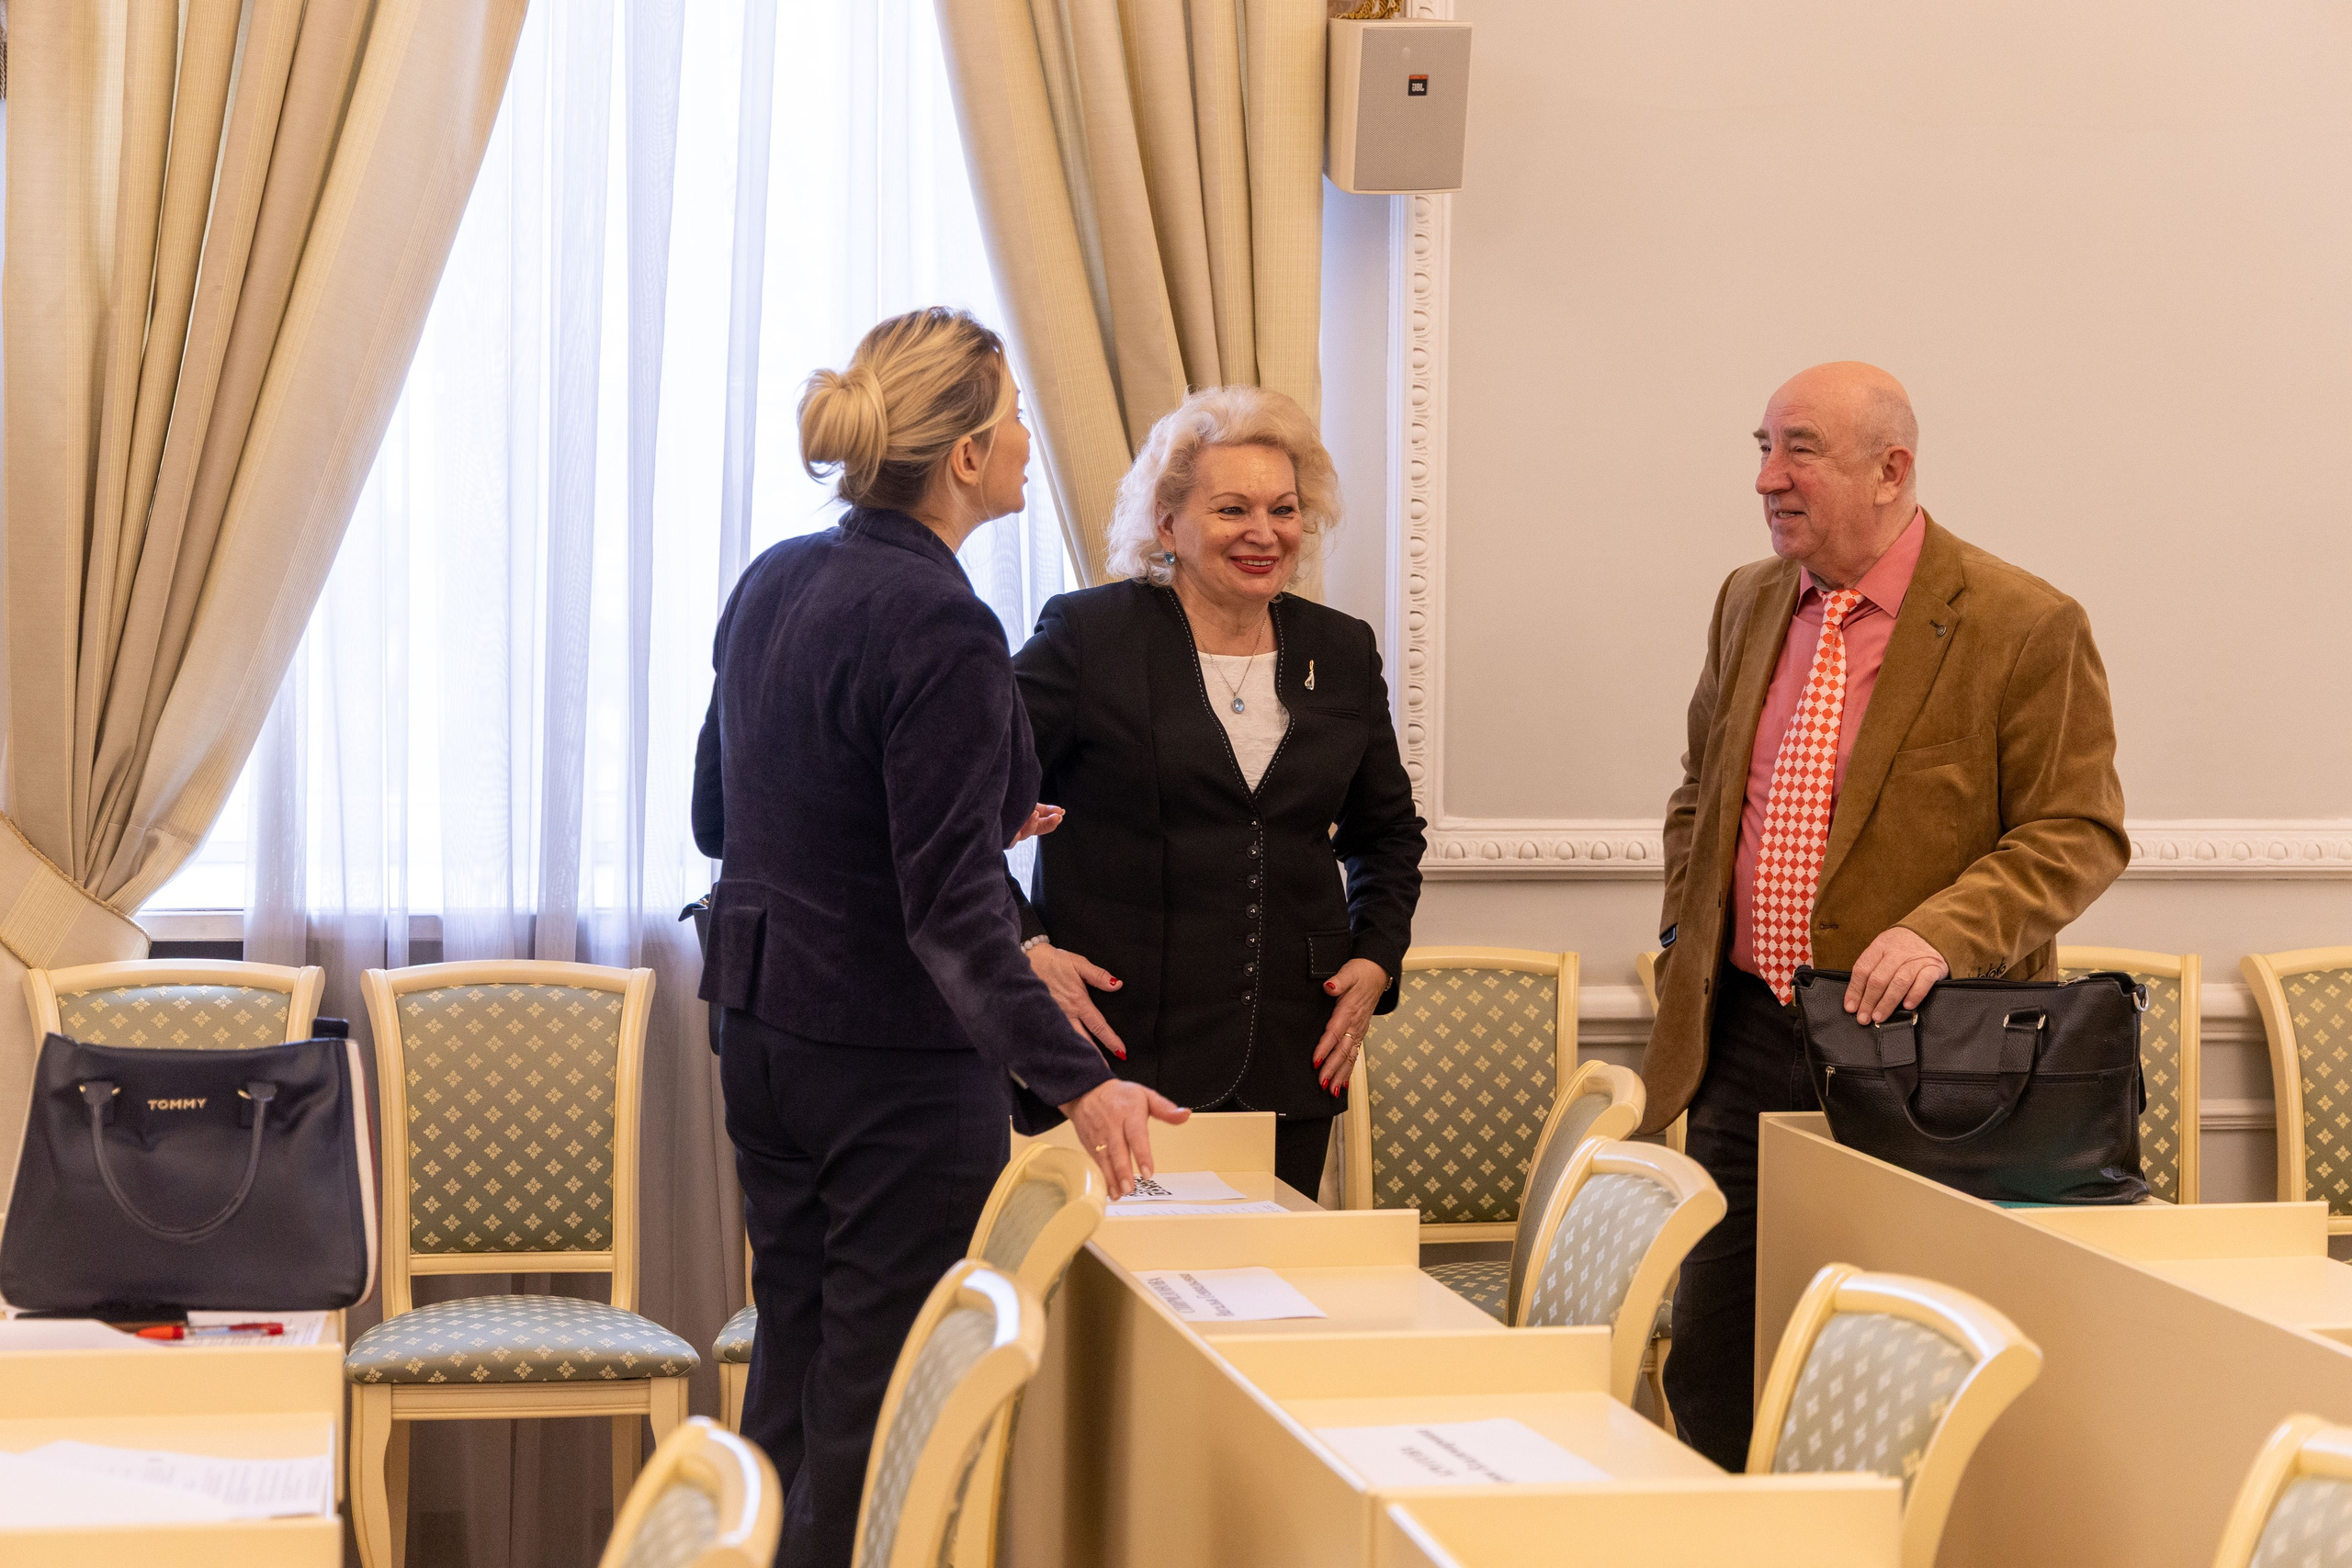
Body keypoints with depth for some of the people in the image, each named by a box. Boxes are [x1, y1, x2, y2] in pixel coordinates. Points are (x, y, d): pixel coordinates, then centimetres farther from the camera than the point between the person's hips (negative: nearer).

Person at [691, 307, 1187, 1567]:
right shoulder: (941, 631, -21)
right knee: (887, 1386, 1)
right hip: (894, 1055, -9)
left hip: (763, 1025, 9)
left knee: (794, 1356, 18)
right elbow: (951, 910, -26)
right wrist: (1076, 1079, -34)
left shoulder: (776, 582, 5)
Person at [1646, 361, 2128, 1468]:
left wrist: (1941, 932, -25)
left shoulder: (2027, 628, -9)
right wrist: (1685, 938, 11)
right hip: (1744, 1038, 6)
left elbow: (2081, 836, -11)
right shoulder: (1749, 601, 11)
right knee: (1710, 1373, 8)